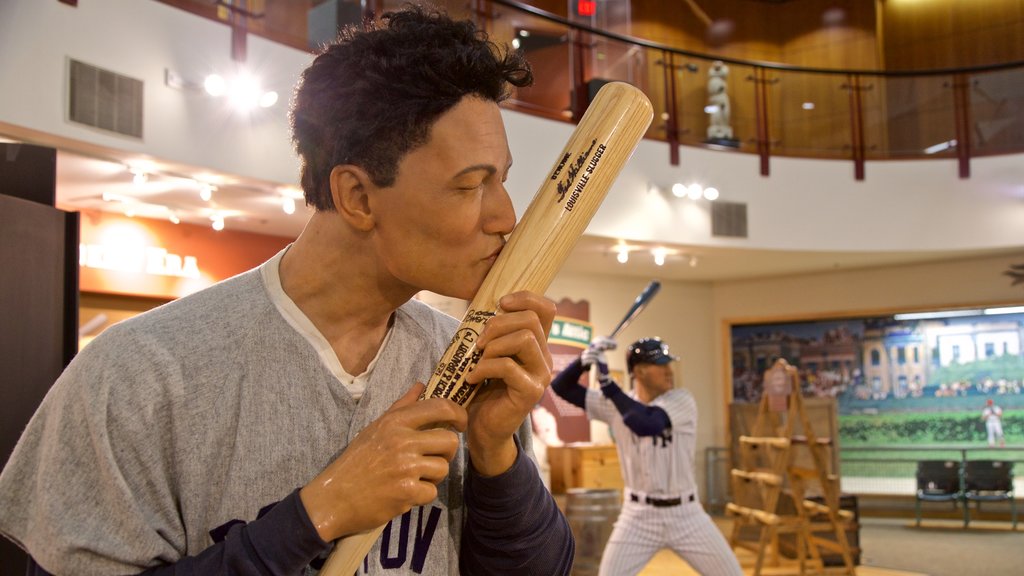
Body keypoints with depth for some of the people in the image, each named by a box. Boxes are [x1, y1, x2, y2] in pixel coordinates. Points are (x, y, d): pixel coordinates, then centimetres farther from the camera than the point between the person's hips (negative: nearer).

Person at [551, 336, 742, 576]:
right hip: (638, 516, 1)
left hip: (685, 514, -1)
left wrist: (608, 384, -29)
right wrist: (586, 359, -23)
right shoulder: (615, 404, -4)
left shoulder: (682, 401, -12)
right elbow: (562, 387, -4)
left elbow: (645, 424, -31)